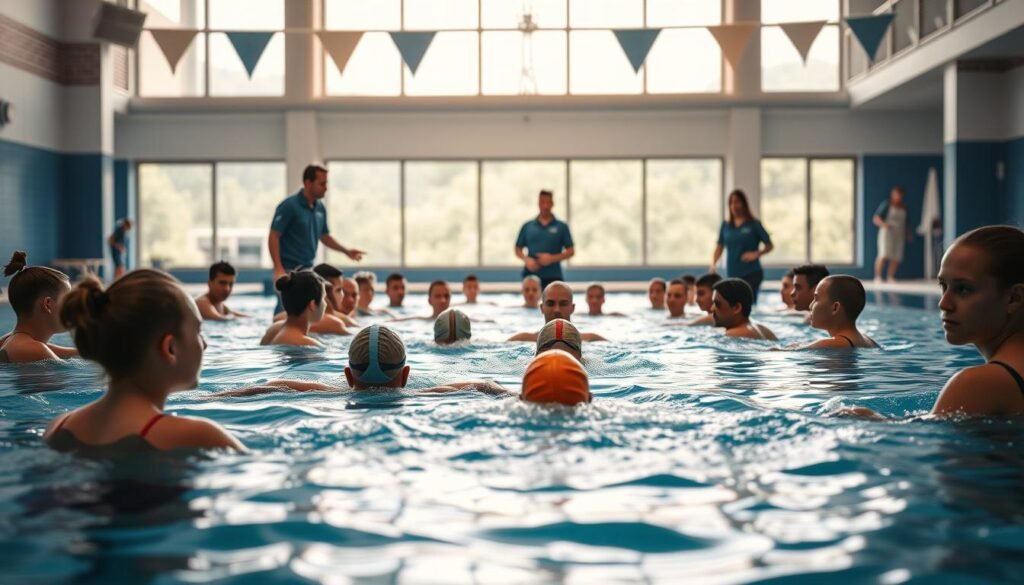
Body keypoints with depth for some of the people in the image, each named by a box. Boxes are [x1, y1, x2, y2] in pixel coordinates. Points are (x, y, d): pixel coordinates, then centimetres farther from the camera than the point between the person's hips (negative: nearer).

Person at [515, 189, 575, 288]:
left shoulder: (562, 227, 4)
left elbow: (570, 251, 3)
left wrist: (552, 258, -11)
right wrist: (526, 259, -7)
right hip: (530, 276, 1)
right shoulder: (527, 227, 9)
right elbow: (518, 249, 13)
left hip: (553, 277, -1)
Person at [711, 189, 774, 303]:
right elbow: (720, 247, 10)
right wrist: (713, 264, -6)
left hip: (751, 273, -4)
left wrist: (756, 254, -16)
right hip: (732, 274, 4)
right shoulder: (725, 225, 9)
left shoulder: (754, 224, -1)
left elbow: (769, 245, 2)